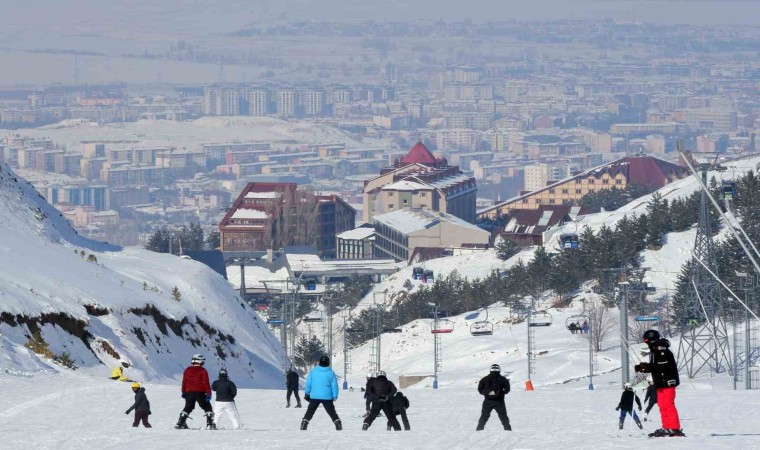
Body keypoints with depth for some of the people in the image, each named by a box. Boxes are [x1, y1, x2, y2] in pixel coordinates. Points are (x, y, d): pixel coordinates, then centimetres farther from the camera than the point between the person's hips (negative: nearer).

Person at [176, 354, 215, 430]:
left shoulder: (187, 370, 6)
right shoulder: (203, 371, -7)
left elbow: (184, 382, 10)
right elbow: (206, 383, -10)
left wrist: (184, 392, 19)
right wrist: (208, 394, -8)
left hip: (189, 392, 4)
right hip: (200, 392, -4)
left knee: (187, 408, 18)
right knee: (207, 408, 5)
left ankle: (180, 423, 12)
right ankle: (210, 424, -7)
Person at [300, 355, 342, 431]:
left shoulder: (313, 371, -3)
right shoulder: (331, 373, -5)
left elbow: (308, 383, 1)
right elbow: (334, 385, -3)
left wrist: (306, 393, 13)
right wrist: (335, 396, 7)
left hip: (314, 396, 1)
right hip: (327, 397, 0)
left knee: (310, 412, 12)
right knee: (332, 412, 10)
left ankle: (303, 425, 6)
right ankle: (338, 425, 4)